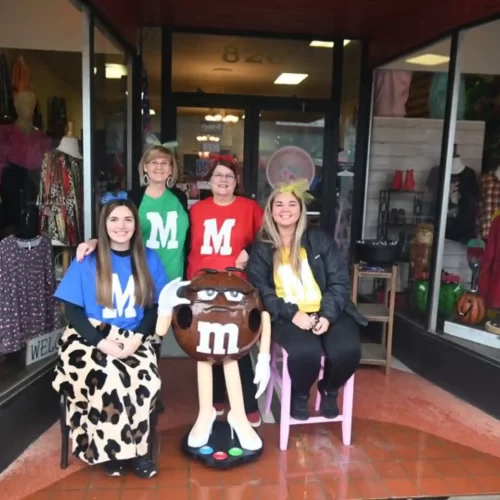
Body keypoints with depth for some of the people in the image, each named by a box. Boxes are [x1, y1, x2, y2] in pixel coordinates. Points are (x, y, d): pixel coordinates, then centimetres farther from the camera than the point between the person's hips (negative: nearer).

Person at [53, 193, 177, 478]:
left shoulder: (149, 259, 5)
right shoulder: (86, 261, -1)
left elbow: (155, 306, 5)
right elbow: (72, 310, -3)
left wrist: (137, 338, -12)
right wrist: (101, 341, -17)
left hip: (133, 339, 2)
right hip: (91, 337, -1)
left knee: (146, 378, -29)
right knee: (107, 380, -31)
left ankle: (136, 448, -6)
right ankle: (113, 449, -7)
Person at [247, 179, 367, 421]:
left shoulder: (320, 239, 9)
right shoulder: (261, 248, 7)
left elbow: (339, 281, 4)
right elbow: (261, 290, -3)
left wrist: (328, 315, -13)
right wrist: (292, 314, -18)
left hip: (326, 311, 2)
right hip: (287, 317, -2)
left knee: (348, 350, -27)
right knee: (305, 352, -33)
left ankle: (329, 391, 9)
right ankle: (299, 395, 4)